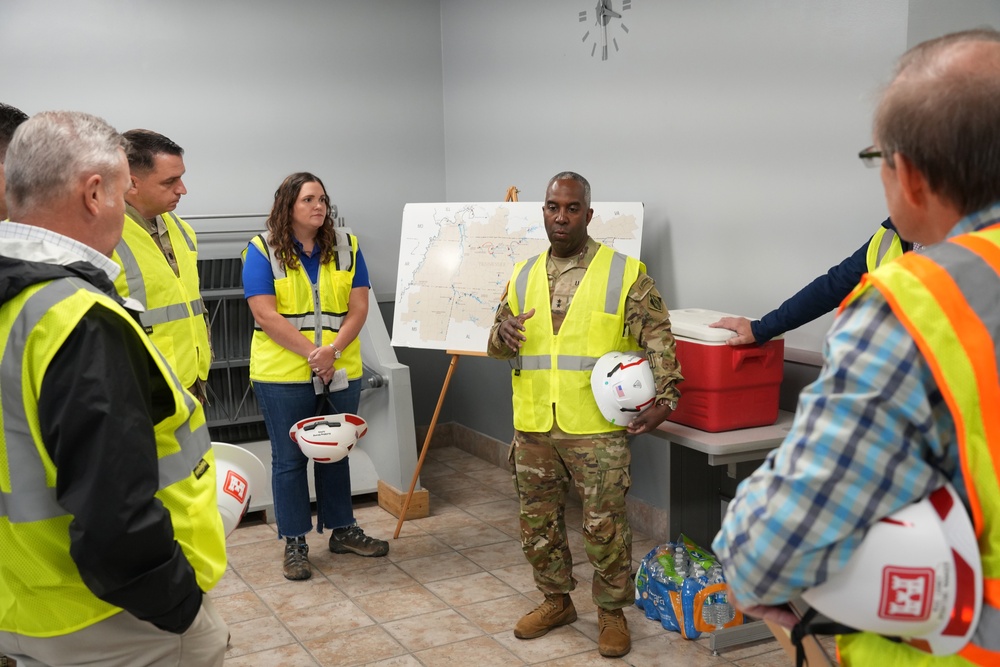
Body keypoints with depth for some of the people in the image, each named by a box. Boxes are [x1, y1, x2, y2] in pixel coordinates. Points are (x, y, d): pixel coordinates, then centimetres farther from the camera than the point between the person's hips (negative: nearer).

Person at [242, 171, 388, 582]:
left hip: (341, 374, 3)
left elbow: (358, 307, -1)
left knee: (335, 452, 16)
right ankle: (294, 543, 18)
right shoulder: (263, 250, -6)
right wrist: (312, 353, -18)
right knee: (289, 458, 6)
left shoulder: (346, 247, 4)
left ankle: (342, 529, 30)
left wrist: (333, 350, -16)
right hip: (283, 375, -3)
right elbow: (266, 315, -13)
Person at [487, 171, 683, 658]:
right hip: (533, 429, 5)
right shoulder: (523, 276, 10)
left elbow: (658, 340, -5)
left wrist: (665, 398, -17)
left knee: (605, 526, 2)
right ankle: (556, 601, 34)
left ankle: (612, 612, 22)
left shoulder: (625, 273, -4)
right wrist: (502, 335, -9)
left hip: (598, 430, -4)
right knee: (538, 523, 15)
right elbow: (497, 349, 14)